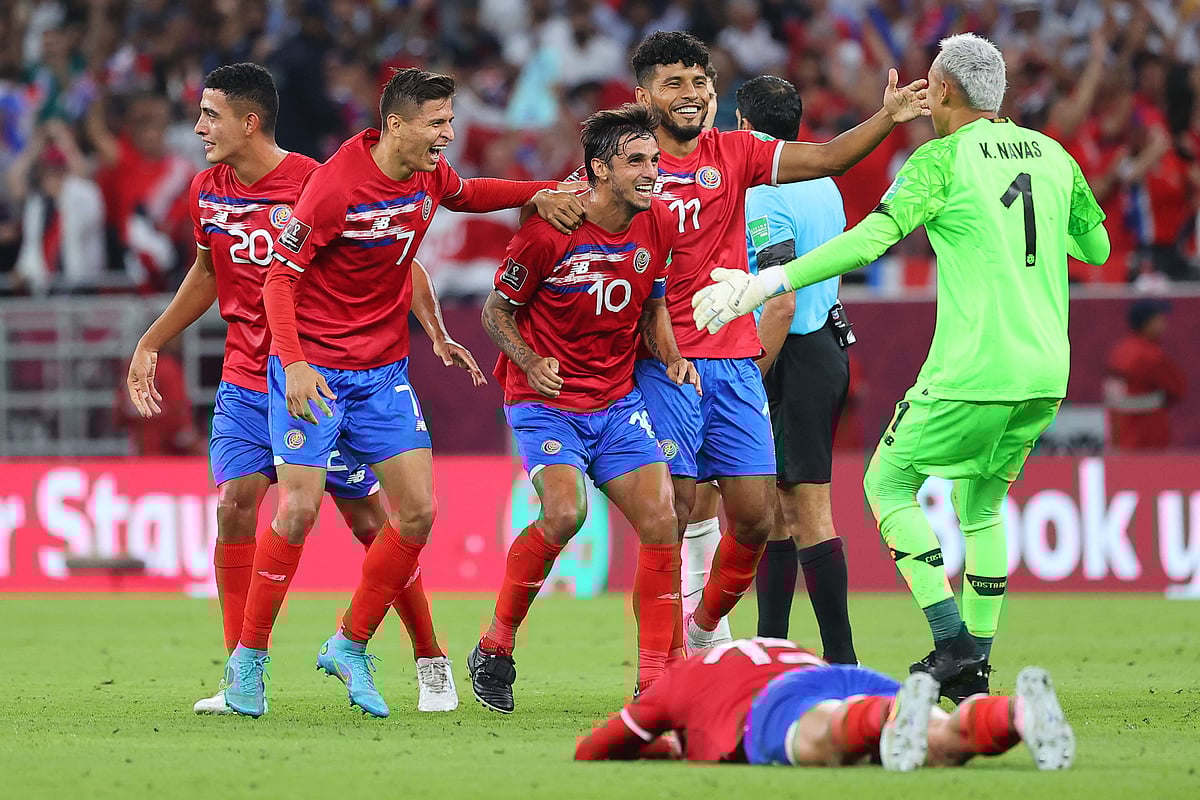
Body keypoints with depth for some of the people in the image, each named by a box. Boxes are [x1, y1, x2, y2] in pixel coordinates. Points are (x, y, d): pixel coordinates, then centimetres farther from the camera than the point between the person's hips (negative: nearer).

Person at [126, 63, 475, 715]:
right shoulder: (207, 192, 2)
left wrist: (436, 332, -15)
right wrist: (150, 344, 22)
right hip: (245, 384, 4)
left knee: (370, 520, 1)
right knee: (234, 505, -13)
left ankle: (432, 664, 18)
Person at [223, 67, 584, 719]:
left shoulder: (429, 174, 0)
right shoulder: (335, 185, -20)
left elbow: (463, 195, 25)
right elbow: (280, 277, -17)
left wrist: (539, 194, 10)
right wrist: (294, 363, -29)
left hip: (384, 369, 6)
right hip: (313, 368, -6)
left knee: (418, 512, -2)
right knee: (298, 511, -12)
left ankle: (350, 646, 13)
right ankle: (248, 659, 2)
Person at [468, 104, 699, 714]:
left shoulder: (658, 225, 0)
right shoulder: (548, 230, -17)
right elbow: (497, 309, -5)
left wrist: (671, 357, -3)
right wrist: (529, 361, -21)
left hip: (618, 400, 5)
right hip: (546, 403, -5)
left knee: (661, 522, -9)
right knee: (565, 511, -27)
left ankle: (655, 681, -1)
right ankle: (495, 646, -6)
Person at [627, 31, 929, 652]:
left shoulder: (733, 153, 9)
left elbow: (827, 159, 2)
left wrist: (887, 118, -11)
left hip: (735, 362, 4)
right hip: (664, 365, -4)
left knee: (754, 517, 2)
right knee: (671, 515, -9)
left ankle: (705, 627, 26)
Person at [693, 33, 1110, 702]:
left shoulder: (943, 159, -6)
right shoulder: (1053, 155, 11)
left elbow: (871, 239, -18)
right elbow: (1098, 247, 24)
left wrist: (766, 284, -19)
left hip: (973, 372, -6)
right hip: (1046, 372, 6)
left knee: (888, 485, 10)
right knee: (982, 503, 22)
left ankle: (951, 640, -5)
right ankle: (976, 666, 16)